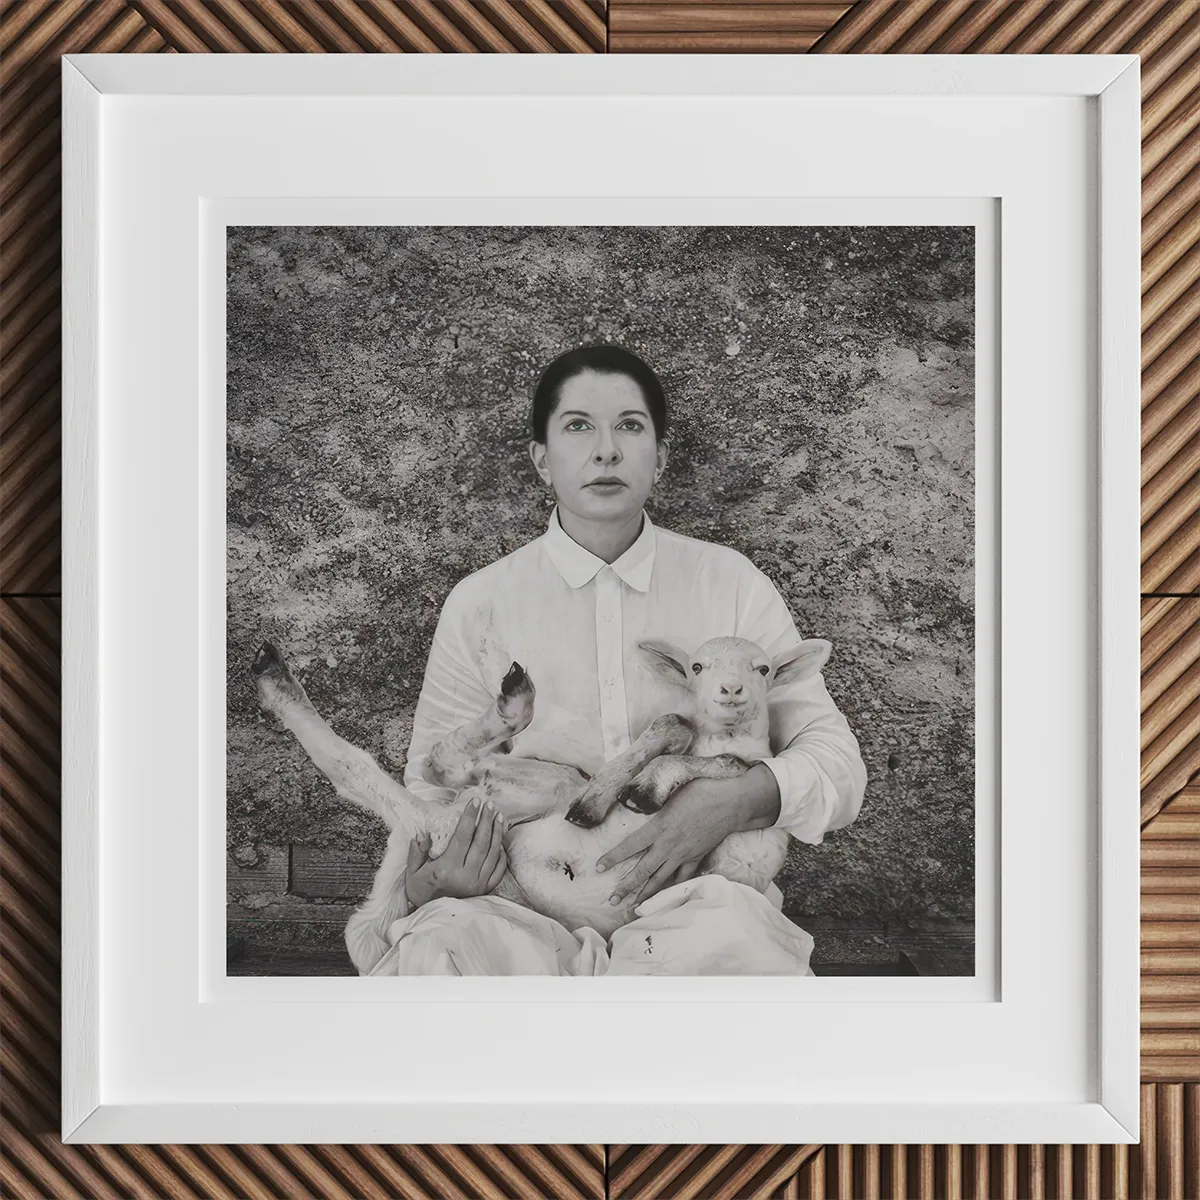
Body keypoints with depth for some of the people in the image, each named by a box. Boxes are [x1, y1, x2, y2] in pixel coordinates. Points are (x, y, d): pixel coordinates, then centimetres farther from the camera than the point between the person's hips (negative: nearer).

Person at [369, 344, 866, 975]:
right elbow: (434, 786, 11)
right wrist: (426, 886, -12)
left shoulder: (730, 582, 7)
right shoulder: (479, 604, 7)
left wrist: (736, 800, -16)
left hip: (690, 901, 1)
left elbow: (837, 761, 6)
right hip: (530, 914, 0)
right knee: (441, 941, -34)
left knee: (729, 936, -36)